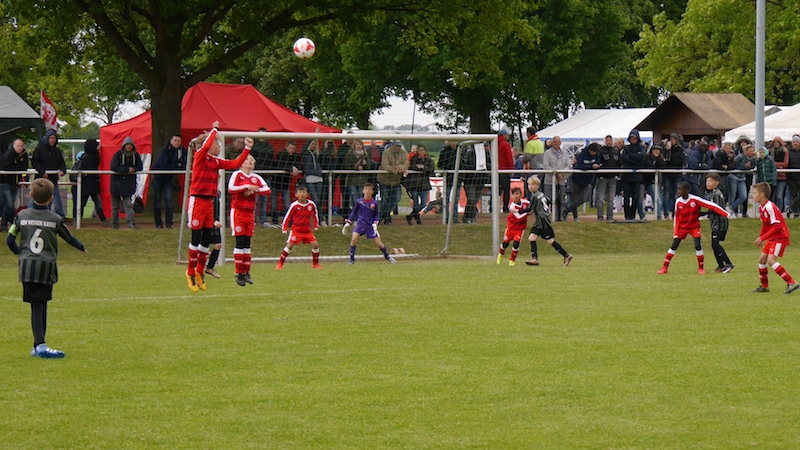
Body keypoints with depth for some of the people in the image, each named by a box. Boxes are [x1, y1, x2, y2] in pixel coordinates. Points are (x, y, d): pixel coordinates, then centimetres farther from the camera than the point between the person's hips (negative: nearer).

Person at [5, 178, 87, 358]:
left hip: (27, 267, 1)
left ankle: (39, 345, -9)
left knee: (36, 306, 0)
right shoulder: (55, 219, -1)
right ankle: (39, 345, 2)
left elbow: (10, 240, 5)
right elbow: (69, 238, 13)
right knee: (41, 306, 4)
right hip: (47, 267, -1)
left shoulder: (22, 216, 3)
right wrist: (82, 248, 34)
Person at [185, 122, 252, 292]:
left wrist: (247, 149, 8)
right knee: (196, 237, -4)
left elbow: (235, 164, 12)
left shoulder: (216, 162, 13)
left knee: (207, 238, 9)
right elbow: (205, 146, -27)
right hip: (197, 200, -7)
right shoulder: (199, 157, -7)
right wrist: (214, 130, -18)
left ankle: (200, 271, 23)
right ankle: (191, 272, 7)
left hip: (208, 202, 7)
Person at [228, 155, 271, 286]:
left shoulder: (256, 178, 11)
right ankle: (239, 273, -7)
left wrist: (254, 190, -12)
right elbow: (231, 188, -17)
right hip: (238, 211, -5)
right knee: (240, 242, -9)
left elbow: (267, 190, 1)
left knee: (247, 243, 6)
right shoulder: (237, 174, -2)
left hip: (250, 212, 5)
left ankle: (246, 272, 11)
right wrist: (247, 187, -16)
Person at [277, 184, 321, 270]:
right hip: (296, 230, -3)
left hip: (307, 230, 3)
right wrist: (285, 229, -5)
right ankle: (280, 264, -2)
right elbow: (287, 217, -4)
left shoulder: (312, 205, -4)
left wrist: (316, 226, 15)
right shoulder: (294, 206, -13)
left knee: (315, 245, -4)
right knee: (289, 245, -11)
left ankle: (315, 264, 13)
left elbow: (315, 215, 15)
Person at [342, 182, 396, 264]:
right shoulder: (359, 201, -4)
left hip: (370, 225, 0)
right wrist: (348, 222, 6)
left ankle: (387, 256, 25)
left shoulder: (374, 203, -5)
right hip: (360, 223, 0)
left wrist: (375, 223, -10)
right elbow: (354, 212, 9)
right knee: (354, 239, -22)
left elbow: (377, 214, 6)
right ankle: (352, 259, -10)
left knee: (379, 243, -1)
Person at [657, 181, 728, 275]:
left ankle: (701, 267, 1)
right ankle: (665, 267, 4)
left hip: (694, 226, -2)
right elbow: (677, 218, 0)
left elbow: (711, 205, -23)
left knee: (697, 245, -15)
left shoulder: (694, 199, -20)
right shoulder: (678, 202, -9)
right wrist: (675, 233, -3)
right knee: (674, 245, -3)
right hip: (682, 227, 2)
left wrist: (726, 214, -29)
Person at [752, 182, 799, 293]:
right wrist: (760, 239, 17)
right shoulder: (761, 208, 6)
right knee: (762, 259, 10)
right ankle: (764, 286, 23)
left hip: (780, 237, -10)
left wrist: (762, 238, -25)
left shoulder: (770, 207, -23)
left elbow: (776, 226, -26)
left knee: (771, 260, -20)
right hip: (772, 238, 10)